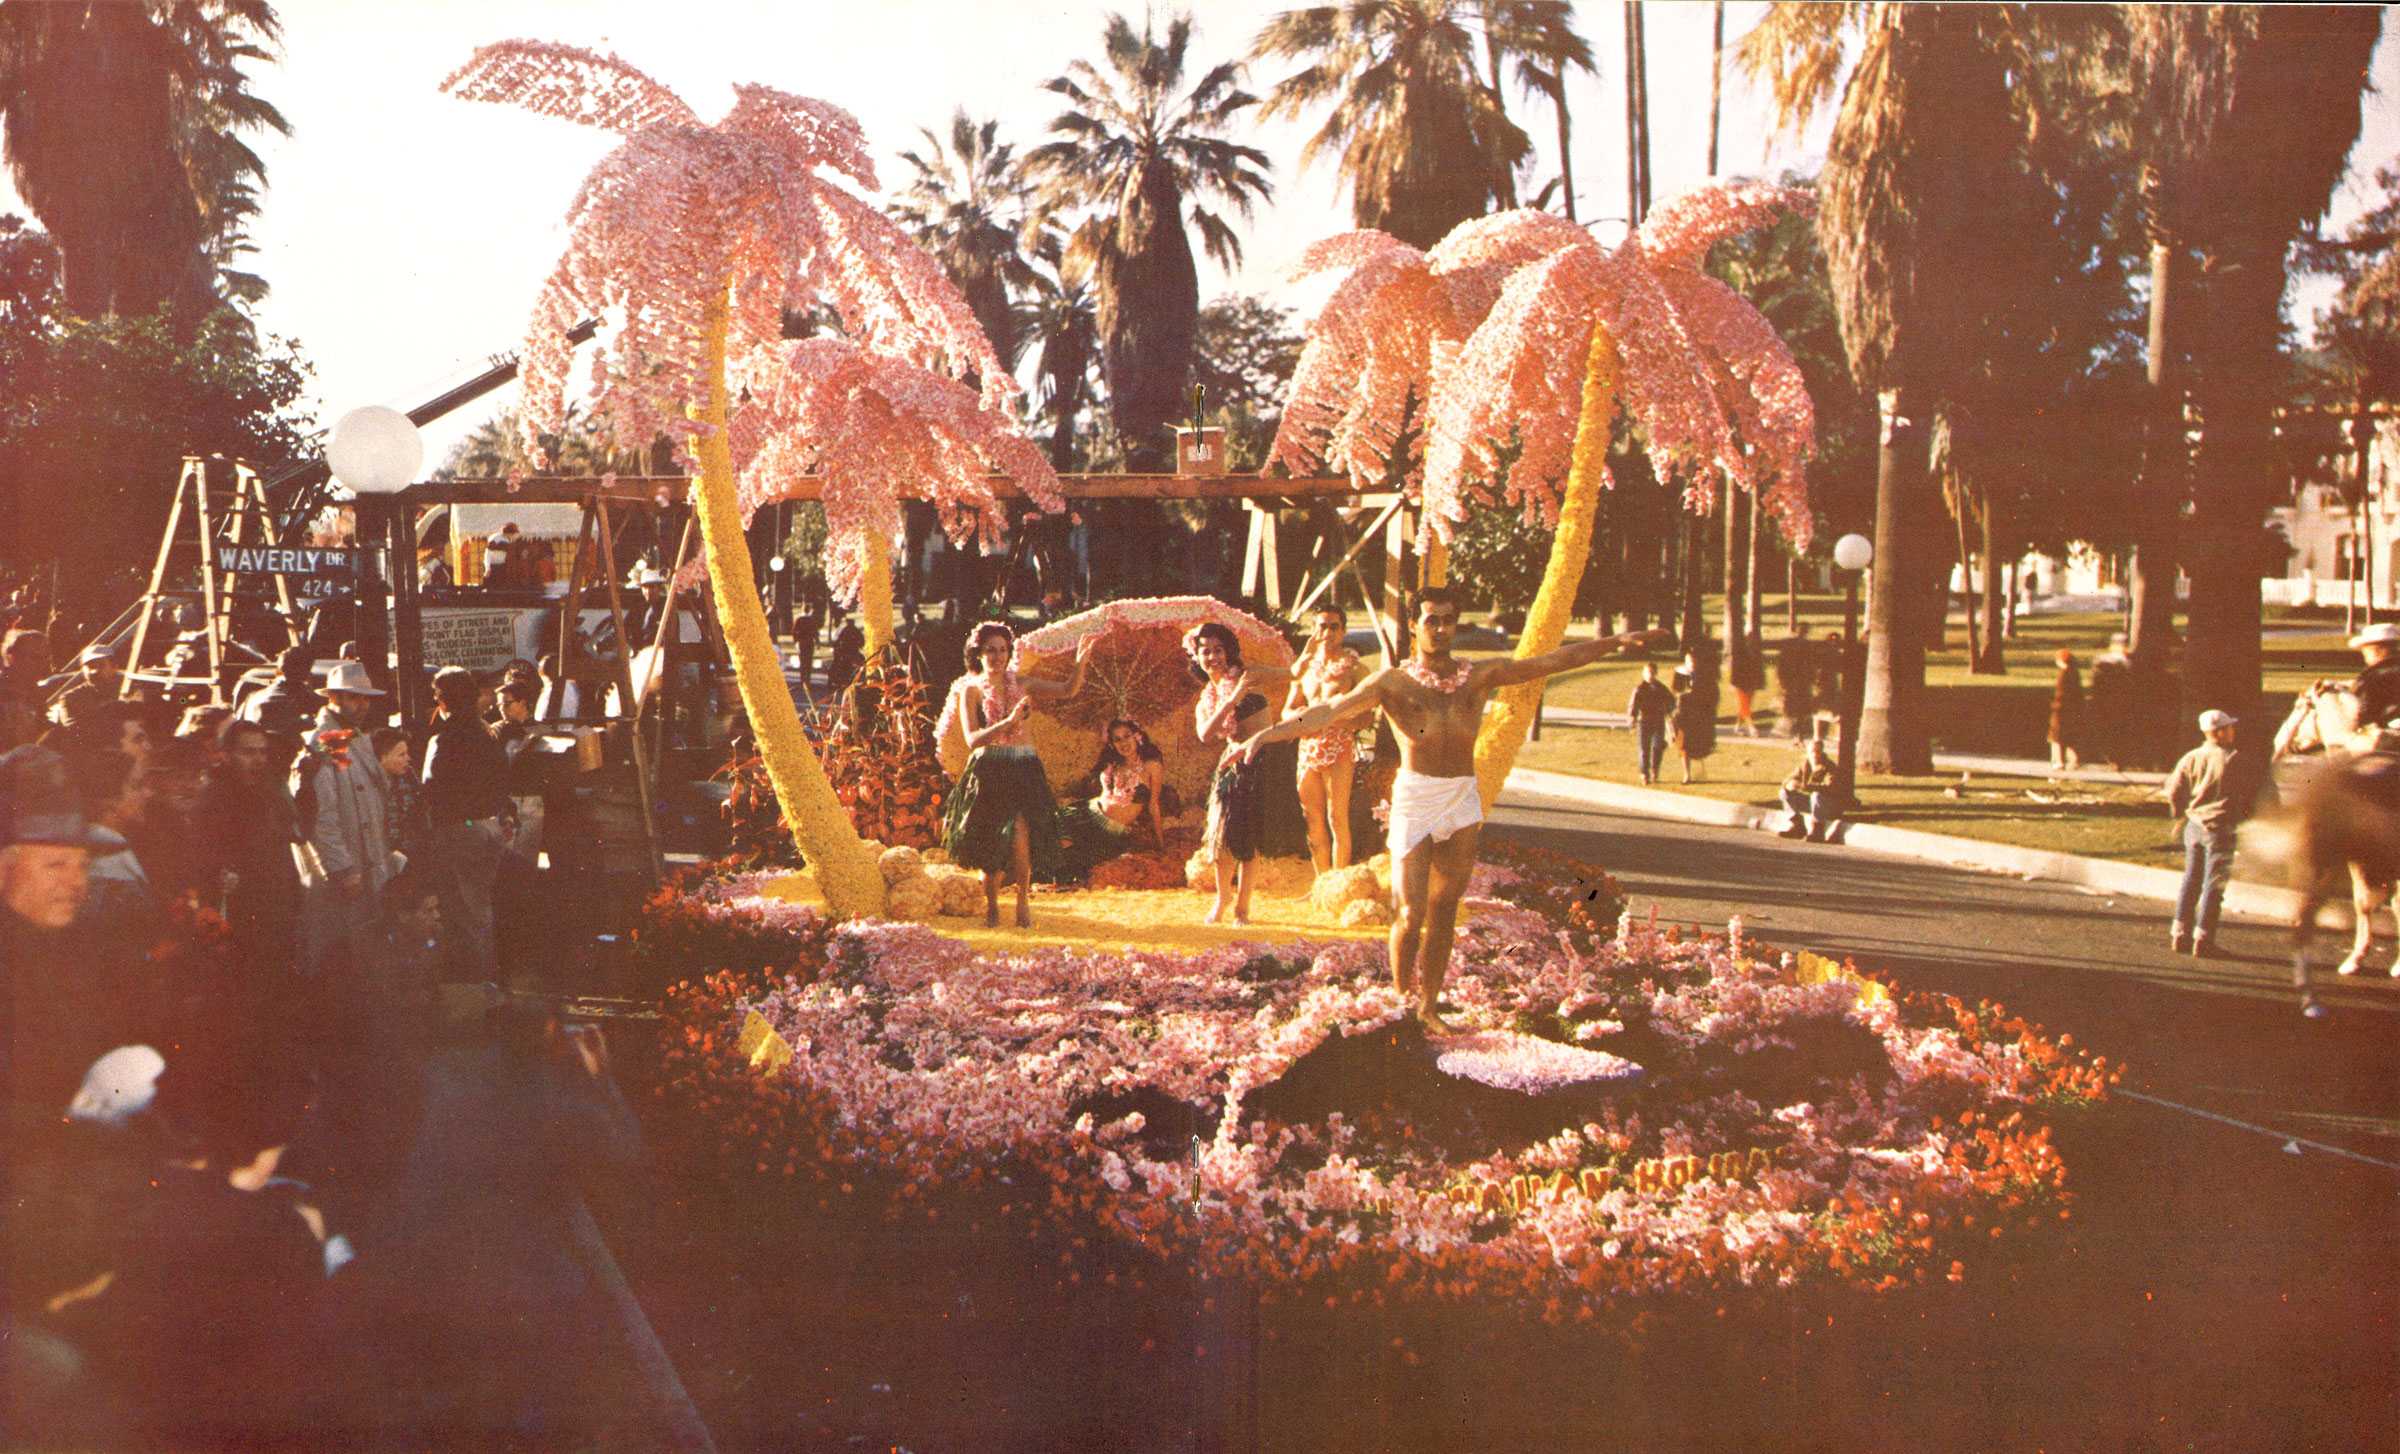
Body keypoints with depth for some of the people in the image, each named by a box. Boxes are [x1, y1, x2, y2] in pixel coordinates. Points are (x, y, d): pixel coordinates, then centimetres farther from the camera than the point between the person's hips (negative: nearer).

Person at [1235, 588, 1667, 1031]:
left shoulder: (1480, 676, 7)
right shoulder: (1394, 681, -3)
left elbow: (1553, 661, 8)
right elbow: (1330, 711, -13)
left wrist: (1617, 642, 6)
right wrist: (1265, 735, -25)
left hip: (1464, 800, 3)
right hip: (1414, 798, -3)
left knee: (1444, 910, 8)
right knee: (1412, 913, -5)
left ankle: (1428, 1007, 18)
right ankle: (1399, 999, 15)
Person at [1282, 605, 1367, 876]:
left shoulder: (1352, 666, -1)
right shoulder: (1304, 667, 14)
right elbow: (1287, 711, 16)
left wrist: (1335, 720, -21)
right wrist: (1303, 716, -6)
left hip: (1339, 747, -5)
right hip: (1308, 747, 5)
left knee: (1337, 819, -7)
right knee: (1312, 821, 6)